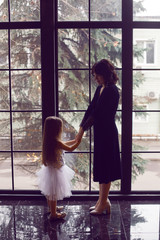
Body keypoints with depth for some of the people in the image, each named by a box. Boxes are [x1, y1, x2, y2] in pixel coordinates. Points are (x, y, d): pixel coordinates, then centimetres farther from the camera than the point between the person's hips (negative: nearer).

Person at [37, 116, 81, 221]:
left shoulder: (50, 140, 1)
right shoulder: (56, 142, -27)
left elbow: (63, 144, 15)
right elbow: (70, 149, -18)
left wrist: (75, 140, 15)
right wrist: (79, 141, -4)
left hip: (50, 169, 10)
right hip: (55, 170, -10)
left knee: (50, 191, 23)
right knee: (54, 192, 3)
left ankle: (53, 207, 43)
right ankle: (53, 214, 14)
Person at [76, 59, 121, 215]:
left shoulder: (111, 91, -18)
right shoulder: (100, 89, 10)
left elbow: (97, 113, -21)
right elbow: (91, 109, 9)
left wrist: (83, 129, -18)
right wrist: (81, 127, 2)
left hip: (107, 133, -9)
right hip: (100, 132, 9)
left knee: (104, 167, 0)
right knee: (100, 166, 15)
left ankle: (104, 203, 13)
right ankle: (102, 200, 27)